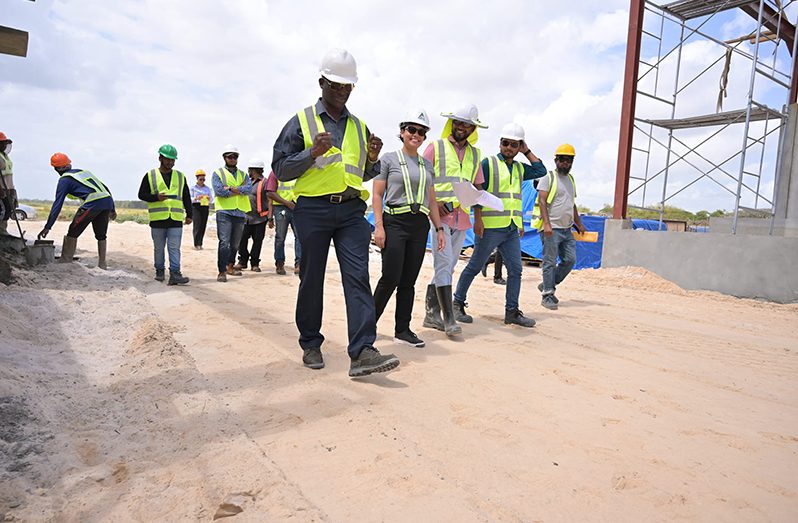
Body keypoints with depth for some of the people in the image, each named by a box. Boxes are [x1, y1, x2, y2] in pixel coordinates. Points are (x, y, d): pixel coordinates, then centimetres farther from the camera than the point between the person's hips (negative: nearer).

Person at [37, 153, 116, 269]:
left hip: (92, 203, -6)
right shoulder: (83, 171, 28)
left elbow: (57, 204, 3)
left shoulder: (64, 180, 9)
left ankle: (65, 260, 12)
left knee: (73, 232, 9)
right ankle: (102, 263, 20)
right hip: (108, 201, 6)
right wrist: (112, 209, 28)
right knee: (101, 235, 18)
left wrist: (47, 227, 5)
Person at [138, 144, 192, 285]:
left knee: (175, 248, -6)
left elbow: (187, 198, 15)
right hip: (157, 219, 0)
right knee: (159, 248, 9)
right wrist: (156, 197, -13)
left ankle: (175, 274, -9)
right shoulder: (150, 176, 7)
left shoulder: (180, 176, 13)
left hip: (176, 220, 1)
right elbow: (142, 194, 5)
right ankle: (159, 272, 20)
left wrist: (189, 215, 9)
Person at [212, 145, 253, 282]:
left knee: (235, 243, 12)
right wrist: (239, 191, -8)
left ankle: (230, 267, 26)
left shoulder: (243, 174, 17)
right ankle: (222, 271, -13)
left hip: (240, 213, 5)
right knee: (224, 242, -12)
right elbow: (218, 190, -12)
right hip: (224, 212, -5)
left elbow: (249, 188, -4)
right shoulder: (218, 173, 5)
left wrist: (231, 189, -14)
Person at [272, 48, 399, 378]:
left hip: (351, 211, 3)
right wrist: (312, 153, -14)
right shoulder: (301, 121, 6)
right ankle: (310, 345, 21)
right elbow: (279, 168, 0)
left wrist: (372, 159, 2)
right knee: (312, 279, 5)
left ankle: (362, 352, -12)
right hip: (313, 210, -2)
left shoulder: (359, 127, 19)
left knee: (357, 277, -9)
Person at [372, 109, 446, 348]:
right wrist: (378, 226, -12)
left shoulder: (427, 164, 17)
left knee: (409, 281, 5)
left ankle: (402, 330, 13)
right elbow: (377, 195, -1)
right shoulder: (389, 159, 4)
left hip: (420, 225, 4)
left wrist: (439, 228, 11)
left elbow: (431, 200, 18)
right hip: (394, 221, -4)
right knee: (390, 278, -10)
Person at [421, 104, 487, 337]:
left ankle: (432, 313, 17)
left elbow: (478, 186, 21)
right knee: (444, 264, -12)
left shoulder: (475, 154, 18)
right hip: (439, 215, -5)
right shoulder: (436, 147, 4)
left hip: (461, 217, 6)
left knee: (448, 266, 8)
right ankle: (449, 319, -11)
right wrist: (432, 203, -13)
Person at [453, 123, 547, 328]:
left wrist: (527, 151, 11)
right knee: (474, 266, 0)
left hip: (512, 229, 7)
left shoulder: (519, 168, 18)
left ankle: (512, 311, 12)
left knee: (515, 269, 5)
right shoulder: (488, 163, -2)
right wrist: (478, 219, -16)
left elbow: (541, 171, 12)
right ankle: (457, 302, 12)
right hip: (490, 227, -6)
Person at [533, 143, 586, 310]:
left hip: (567, 229, 8)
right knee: (550, 262, -5)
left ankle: (547, 285, 18)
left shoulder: (571, 179, 20)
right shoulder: (548, 177, -3)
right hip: (551, 228, -8)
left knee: (570, 260, 5)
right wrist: (546, 223, -22)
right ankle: (547, 295, 3)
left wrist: (579, 224, 25)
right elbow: (542, 201, -12)